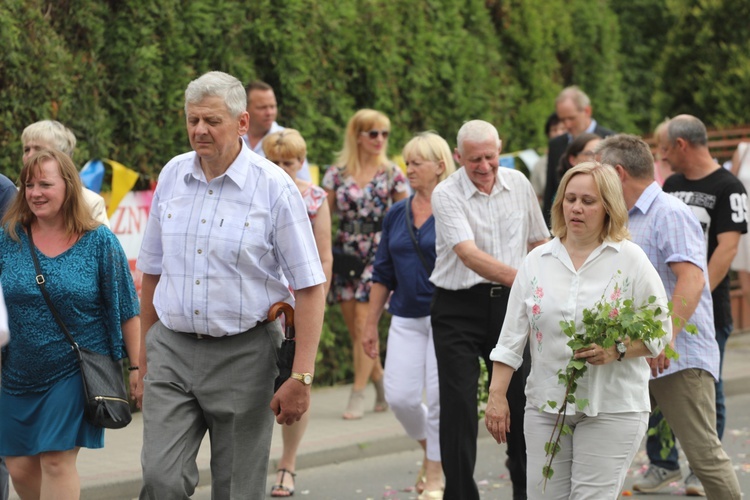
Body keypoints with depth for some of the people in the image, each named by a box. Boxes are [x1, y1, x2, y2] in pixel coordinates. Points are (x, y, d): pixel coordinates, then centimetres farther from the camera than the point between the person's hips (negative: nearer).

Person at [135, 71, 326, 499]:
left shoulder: (274, 187, -7)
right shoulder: (172, 176, 7)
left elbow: (310, 288, -8)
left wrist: (301, 378, -15)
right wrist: (144, 359, 15)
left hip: (243, 353, -3)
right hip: (172, 351, 3)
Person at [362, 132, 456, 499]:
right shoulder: (397, 214, 9)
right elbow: (383, 274, 15)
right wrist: (371, 324, 14)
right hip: (406, 319, 5)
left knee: (440, 398, -2)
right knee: (400, 396, -2)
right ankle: (430, 450, 26)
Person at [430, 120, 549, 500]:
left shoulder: (519, 185, 5)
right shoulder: (446, 195, -11)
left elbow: (539, 242, 18)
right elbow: (469, 255, -25)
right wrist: (523, 280, -36)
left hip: (509, 302, 4)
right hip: (459, 308, -3)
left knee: (520, 400, 6)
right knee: (458, 405, -4)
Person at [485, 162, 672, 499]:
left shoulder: (630, 260, -1)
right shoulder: (537, 261, 9)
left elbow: (659, 331, -1)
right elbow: (512, 335, 9)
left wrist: (617, 350, -18)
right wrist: (497, 394, 2)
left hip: (611, 410, -3)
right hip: (545, 406, 4)